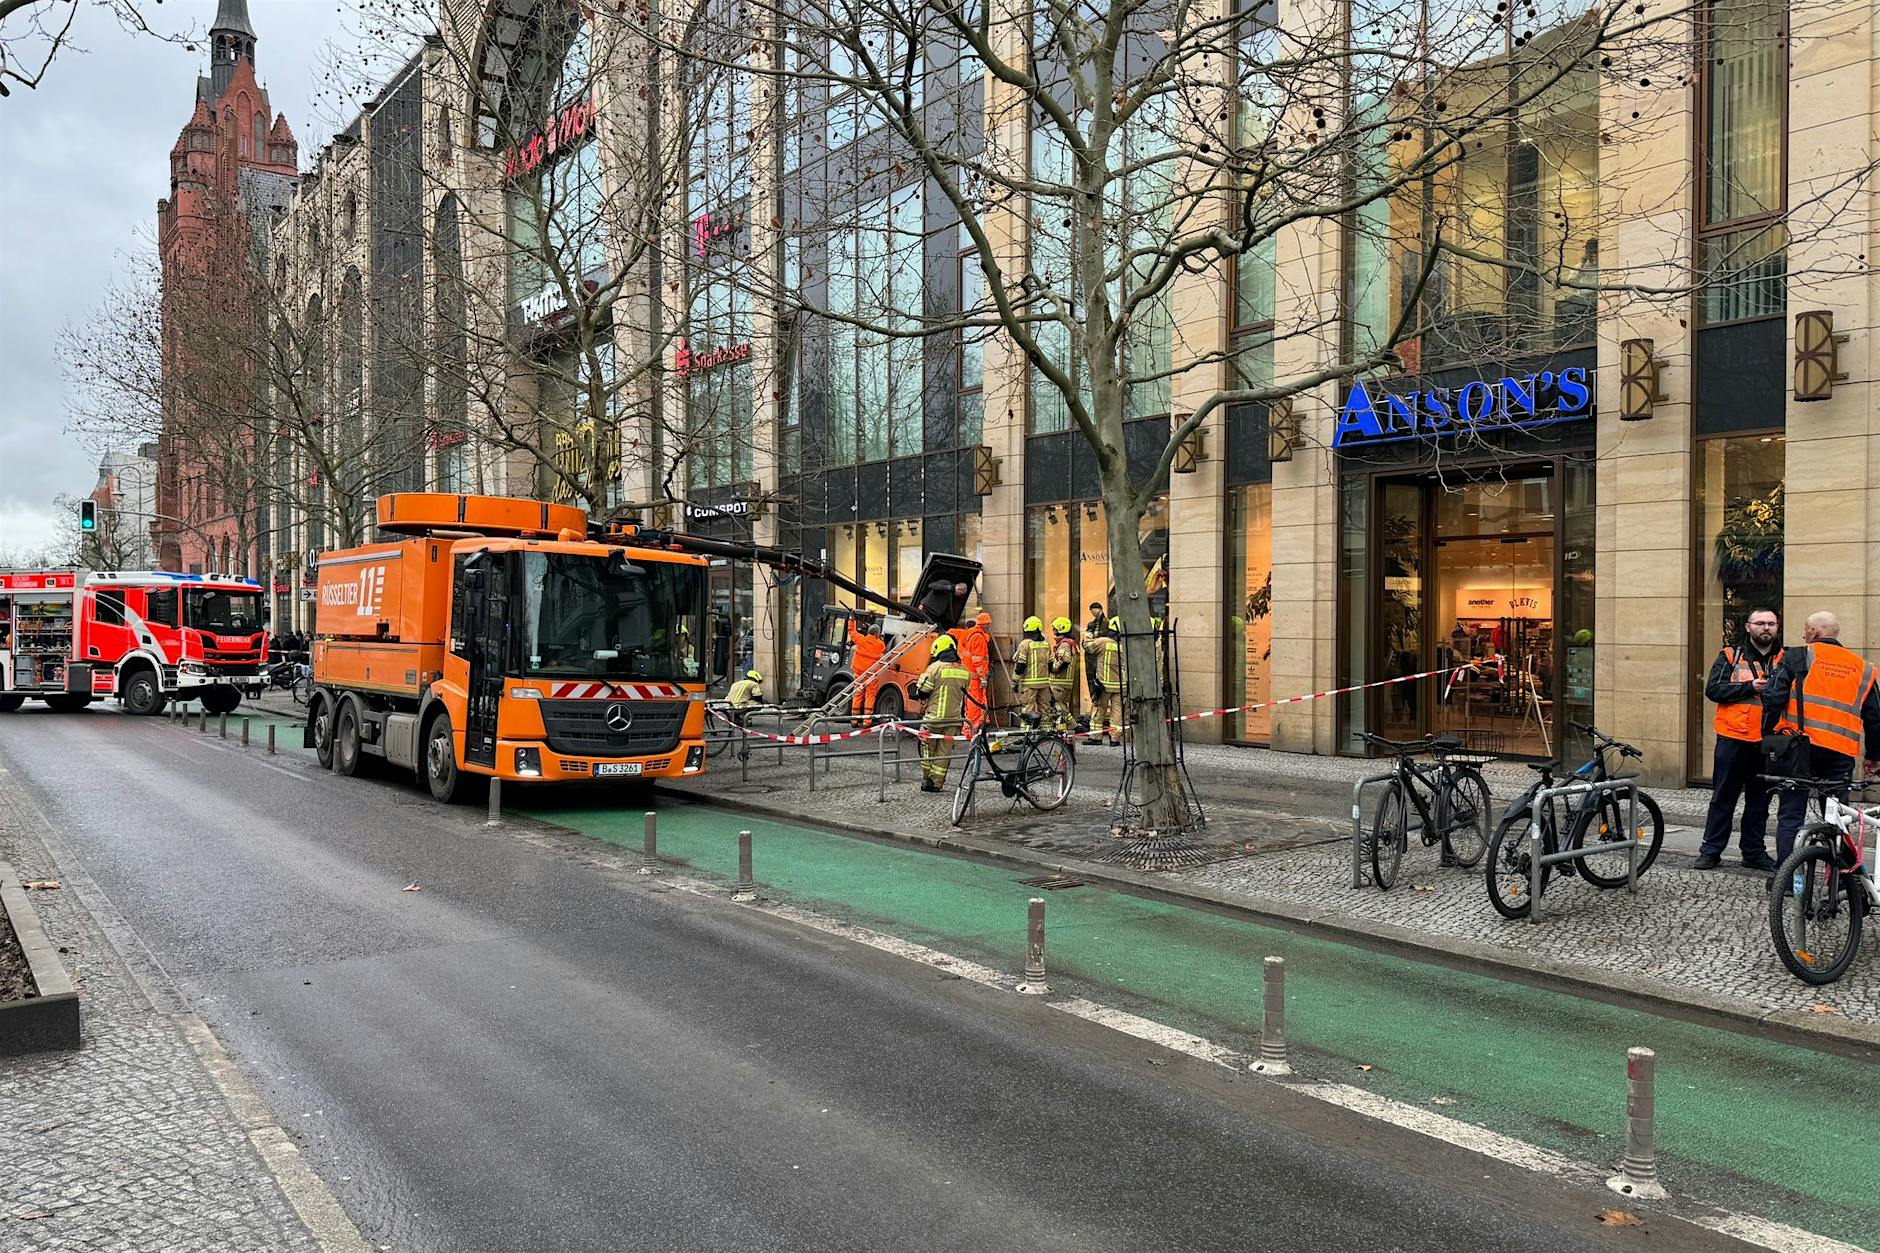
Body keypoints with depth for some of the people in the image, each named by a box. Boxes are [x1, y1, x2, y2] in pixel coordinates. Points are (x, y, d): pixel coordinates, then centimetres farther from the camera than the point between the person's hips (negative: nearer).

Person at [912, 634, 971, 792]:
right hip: (954, 718, 4)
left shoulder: (935, 667, -12)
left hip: (934, 716, -4)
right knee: (944, 751, 9)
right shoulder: (964, 671, 5)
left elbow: (922, 693, -9)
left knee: (928, 748, 12)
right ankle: (937, 783, 10)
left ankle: (926, 779, 13)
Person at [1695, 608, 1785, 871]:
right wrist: (1750, 687, -16)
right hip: (1734, 740, -2)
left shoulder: (1786, 660, 9)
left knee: (1759, 801, 10)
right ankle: (1711, 850, 9)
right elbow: (1713, 690, -7)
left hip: (1767, 742, 2)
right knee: (1723, 798, 4)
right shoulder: (1731, 656, 3)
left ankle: (1754, 851, 20)